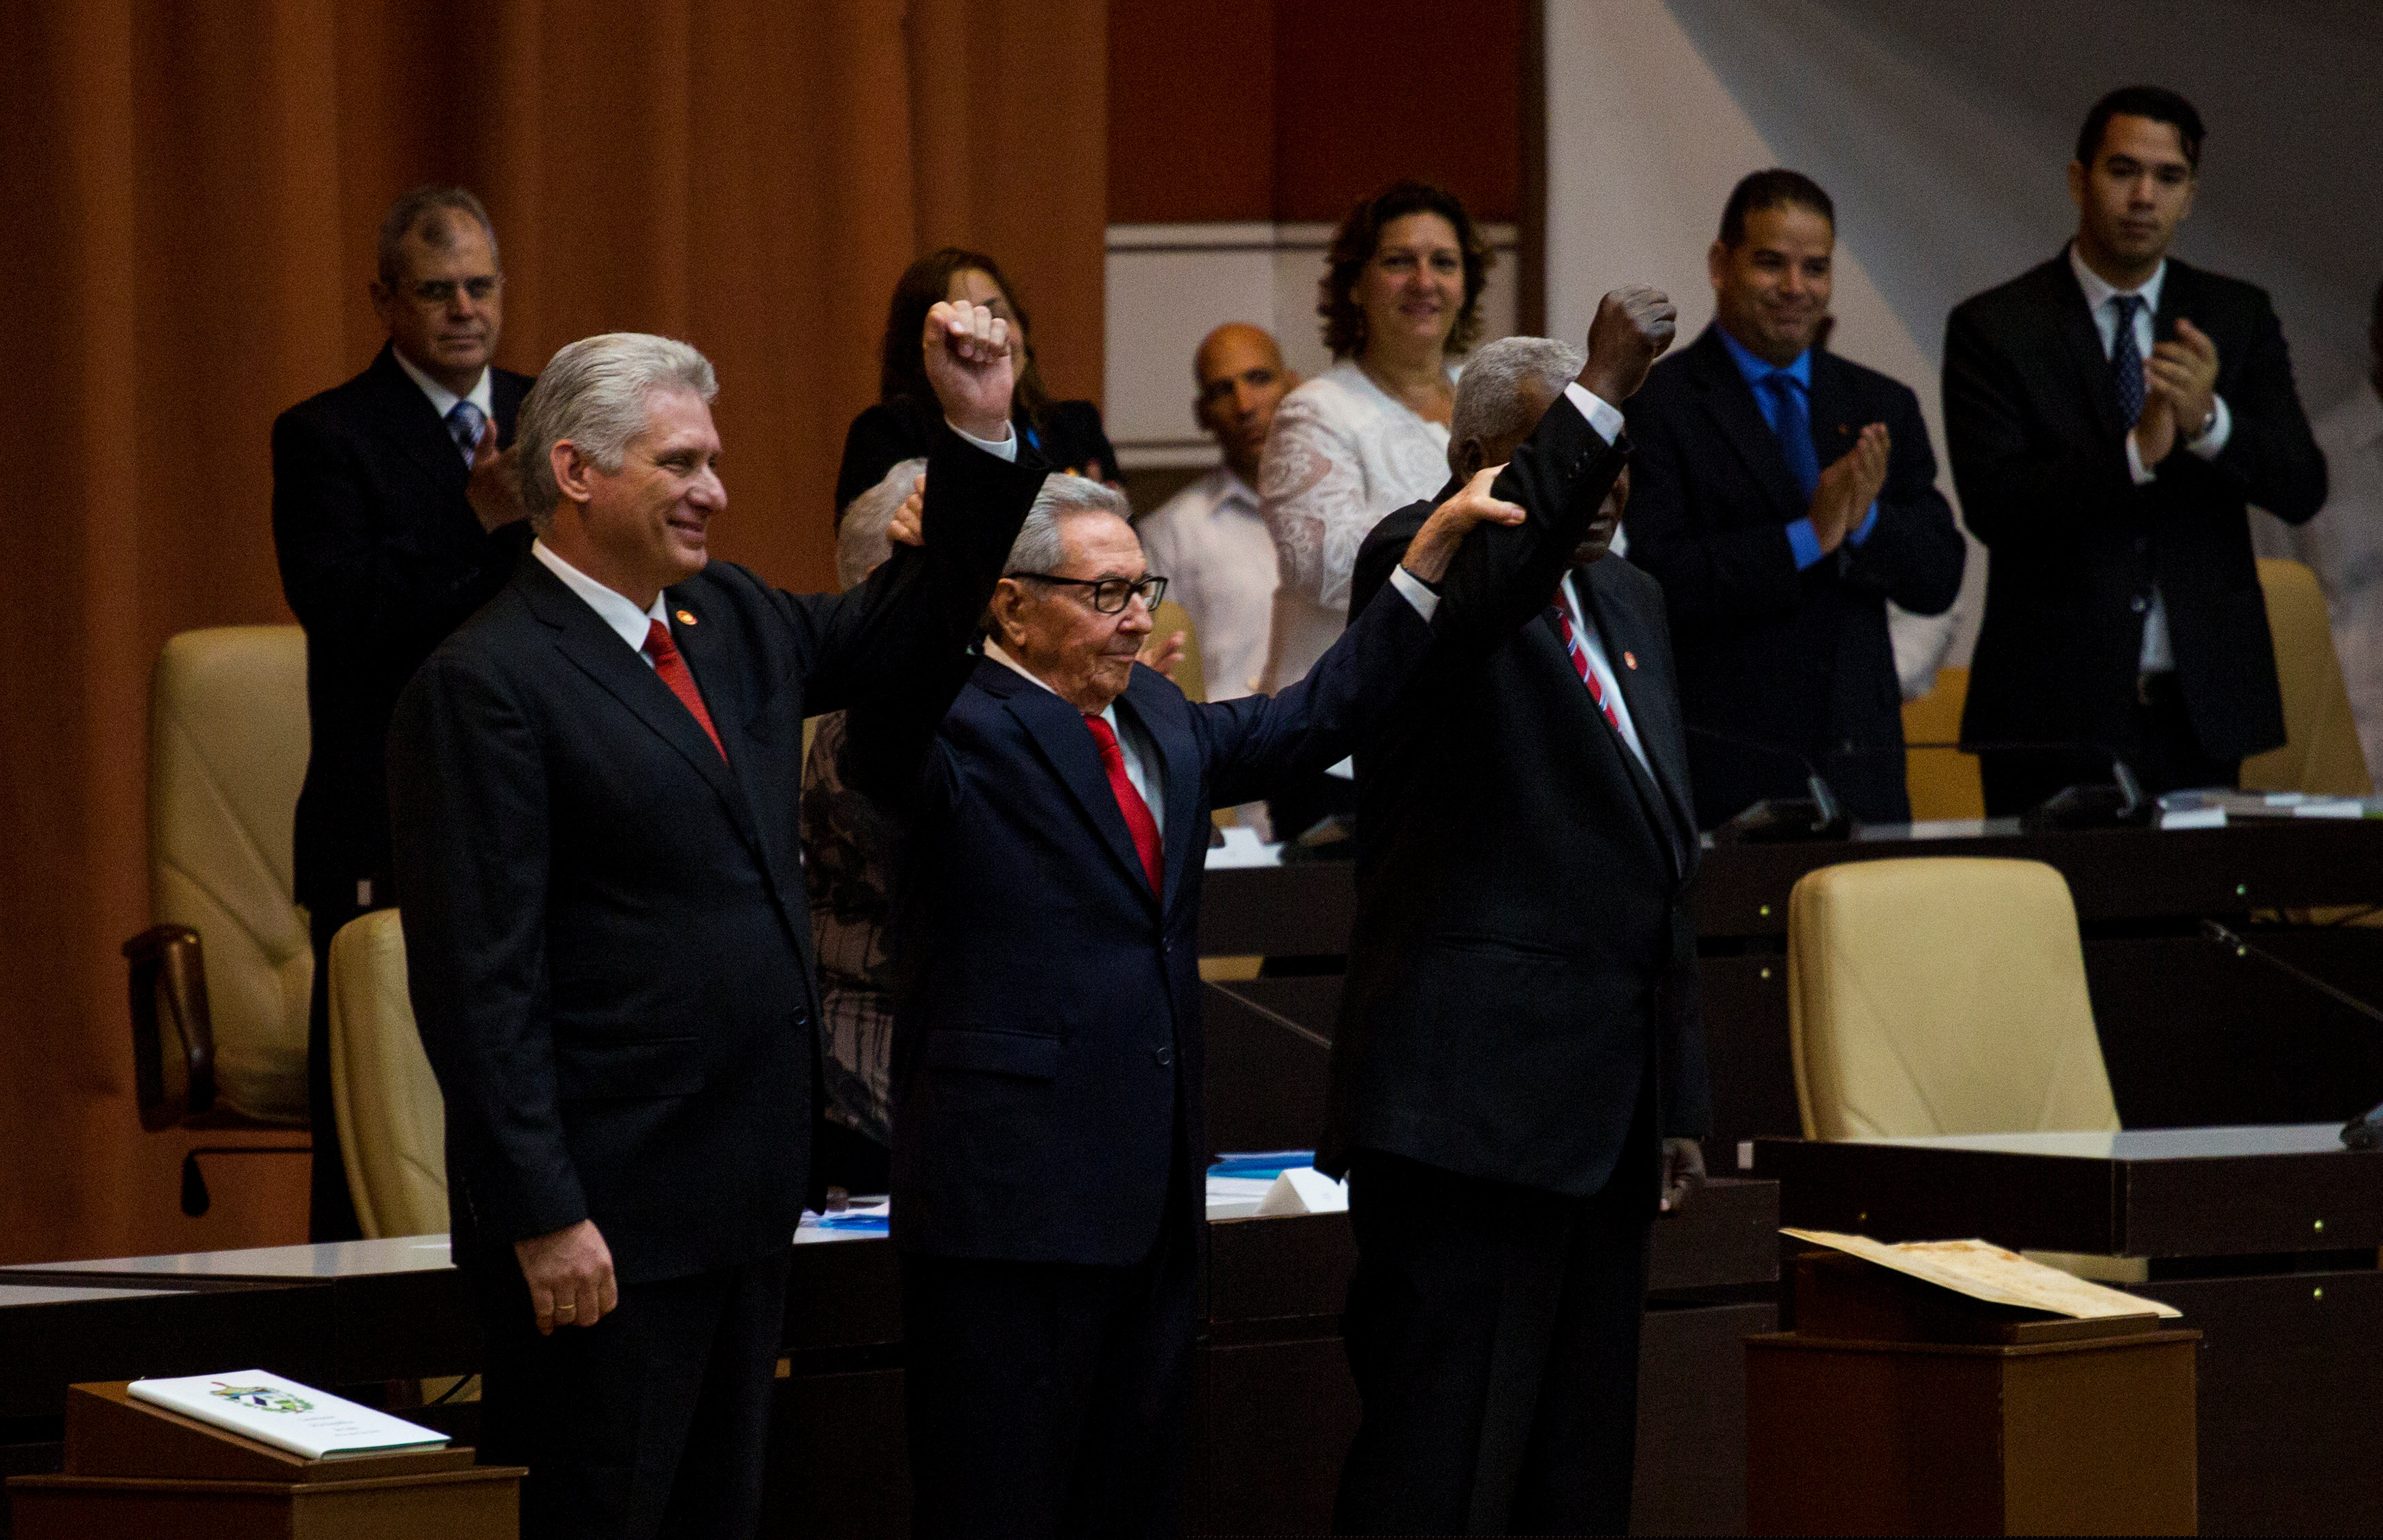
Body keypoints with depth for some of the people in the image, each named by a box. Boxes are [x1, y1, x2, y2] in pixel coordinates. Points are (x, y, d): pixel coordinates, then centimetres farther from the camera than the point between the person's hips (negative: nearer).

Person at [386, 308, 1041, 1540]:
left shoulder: (732, 624, 12)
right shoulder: (487, 685, -14)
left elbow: (906, 641, 26)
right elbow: (478, 978, -17)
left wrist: (979, 433, 12)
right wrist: (541, 1216, -21)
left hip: (742, 1203, 9)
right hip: (604, 1222, -9)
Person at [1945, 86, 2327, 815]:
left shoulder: (2237, 317, 9)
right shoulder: (1994, 328, 0)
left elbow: (2302, 490, 0)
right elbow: (1991, 505, -12)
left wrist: (2208, 421, -19)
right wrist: (2136, 452, -24)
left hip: (2202, 708, 3)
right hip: (2057, 713, -3)